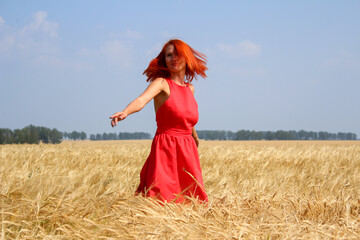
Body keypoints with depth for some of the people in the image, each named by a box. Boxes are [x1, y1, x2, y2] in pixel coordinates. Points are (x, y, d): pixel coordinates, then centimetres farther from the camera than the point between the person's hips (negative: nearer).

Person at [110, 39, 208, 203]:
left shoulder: (190, 88, 15)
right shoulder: (161, 83, -4)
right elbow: (141, 100, -23)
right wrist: (125, 112, -44)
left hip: (188, 151, 6)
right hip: (165, 150, -6)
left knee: (192, 199, 4)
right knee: (159, 199, -15)